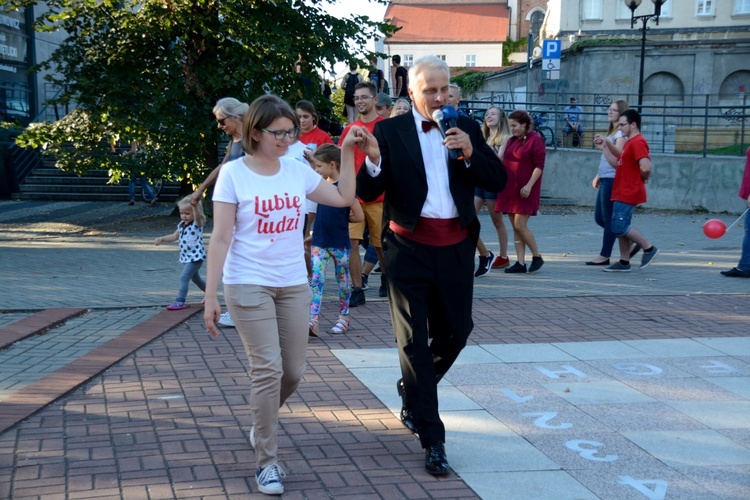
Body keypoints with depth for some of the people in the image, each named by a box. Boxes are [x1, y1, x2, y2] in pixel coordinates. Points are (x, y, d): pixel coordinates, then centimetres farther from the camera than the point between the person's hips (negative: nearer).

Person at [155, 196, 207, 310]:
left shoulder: (197, 224, -15)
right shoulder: (181, 225, 7)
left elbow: (198, 216, -38)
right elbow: (174, 236, 18)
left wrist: (195, 206, -58)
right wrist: (161, 239, 4)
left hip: (196, 257, -9)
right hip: (187, 257, 9)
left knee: (184, 277, -16)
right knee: (195, 278, 23)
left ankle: (180, 301, -11)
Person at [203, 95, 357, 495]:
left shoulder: (298, 171, 5)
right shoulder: (233, 173, -7)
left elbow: (345, 198, 13)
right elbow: (221, 238, -8)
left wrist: (347, 153, 6)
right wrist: (210, 296, -12)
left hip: (293, 285, 5)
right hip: (248, 285, -5)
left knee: (293, 372, 8)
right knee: (268, 369, -11)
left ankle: (262, 425, 39)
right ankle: (266, 462, 2)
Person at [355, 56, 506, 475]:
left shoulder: (466, 128, 6)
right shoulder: (390, 131, -2)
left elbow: (498, 181, 1)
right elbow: (368, 193, -7)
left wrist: (471, 153, -16)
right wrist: (374, 162, -27)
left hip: (456, 247, 3)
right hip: (409, 247, -3)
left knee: (456, 330, 13)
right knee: (414, 341, 1)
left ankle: (412, 390, 42)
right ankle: (433, 440, 8)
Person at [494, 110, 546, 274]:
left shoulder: (535, 140, -8)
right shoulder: (512, 140, 15)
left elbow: (539, 165, -13)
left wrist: (529, 185, -19)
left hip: (524, 190, -7)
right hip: (509, 189, 8)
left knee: (520, 226, -11)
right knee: (515, 228, 5)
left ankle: (537, 257, 6)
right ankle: (520, 263, 7)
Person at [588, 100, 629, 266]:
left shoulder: (621, 134, -11)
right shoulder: (611, 132, 18)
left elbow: (617, 160, -20)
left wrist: (604, 146, -26)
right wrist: (598, 176, 22)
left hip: (613, 180, -10)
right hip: (605, 180, 10)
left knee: (608, 219, -2)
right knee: (599, 218, 13)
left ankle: (605, 255, 6)